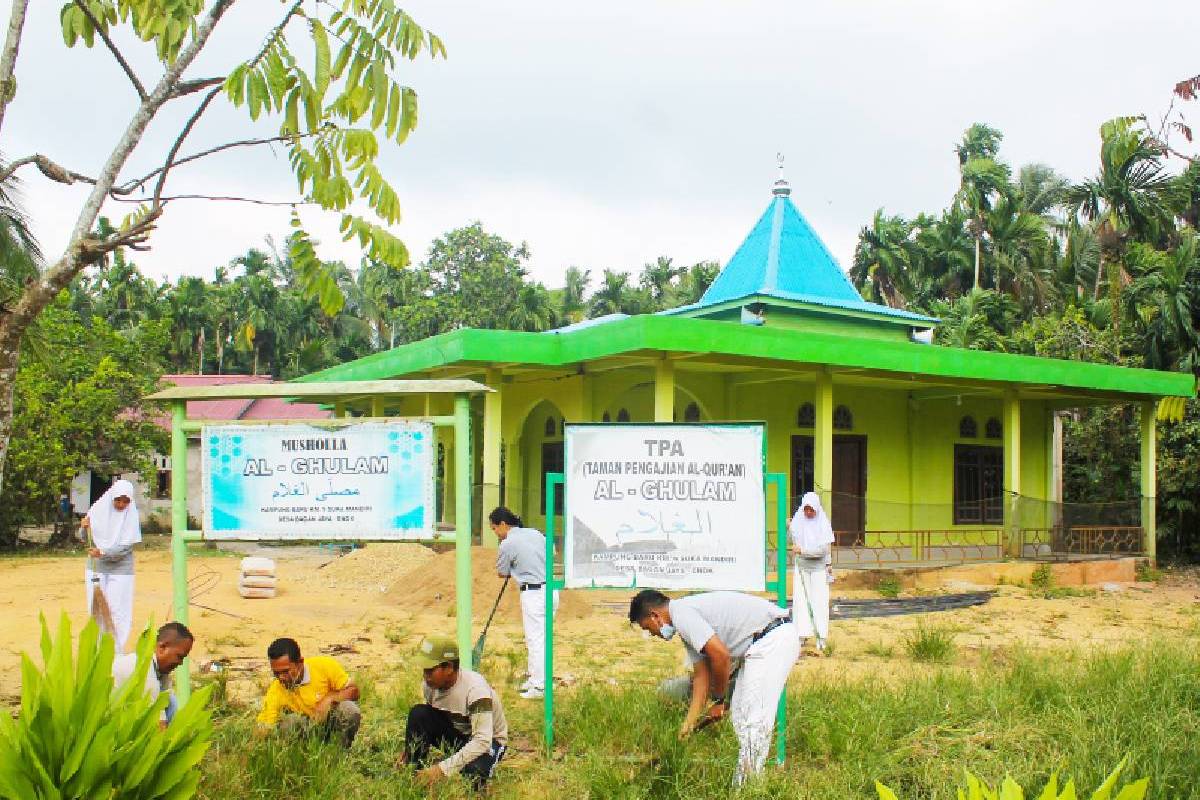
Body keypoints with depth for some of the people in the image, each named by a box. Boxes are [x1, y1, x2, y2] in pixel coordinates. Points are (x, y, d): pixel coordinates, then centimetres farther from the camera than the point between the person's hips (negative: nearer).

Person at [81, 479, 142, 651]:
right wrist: (84, 527, -16)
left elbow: (126, 546, -13)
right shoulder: (98, 509, -1)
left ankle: (116, 651, 5)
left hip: (119, 569, -3)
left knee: (117, 610, -3)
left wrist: (102, 552, -24)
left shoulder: (132, 516, -9)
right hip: (96, 567, 3)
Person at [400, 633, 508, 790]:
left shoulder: (475, 689, -33)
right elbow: (429, 721, 3)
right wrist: (409, 749, -16)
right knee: (418, 713, -20)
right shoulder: (431, 684, -14)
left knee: (472, 777, -37)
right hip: (455, 734, 6)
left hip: (488, 741, -5)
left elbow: (482, 741, -39)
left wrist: (443, 768, -44)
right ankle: (414, 774, -12)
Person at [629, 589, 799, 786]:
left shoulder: (682, 614, -13)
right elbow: (701, 675, 21)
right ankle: (741, 784, 22)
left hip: (773, 638, -11)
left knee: (755, 717, -10)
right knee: (740, 712, 15)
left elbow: (721, 655, -20)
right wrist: (689, 723, 21)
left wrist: (720, 700, -5)